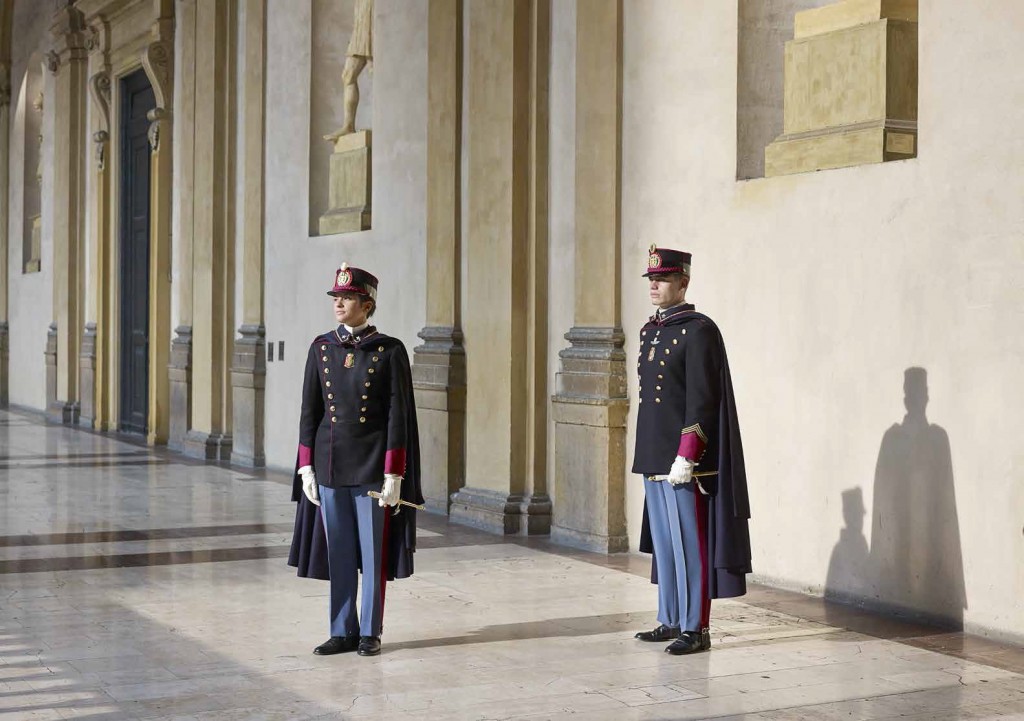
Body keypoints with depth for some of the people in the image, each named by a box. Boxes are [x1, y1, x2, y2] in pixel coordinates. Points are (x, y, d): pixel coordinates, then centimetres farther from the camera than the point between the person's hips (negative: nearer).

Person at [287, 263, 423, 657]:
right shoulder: (321, 348, 6)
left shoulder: (390, 351, -6)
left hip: (372, 469, -4)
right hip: (330, 468, 4)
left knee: (374, 552, 4)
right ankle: (343, 631, 18)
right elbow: (309, 411, 8)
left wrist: (393, 476, -11)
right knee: (338, 554, 9)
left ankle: (371, 632, 15)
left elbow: (398, 416, -8)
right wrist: (306, 468, 3)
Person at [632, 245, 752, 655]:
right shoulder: (650, 331, 15)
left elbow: (702, 400, -16)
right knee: (662, 543, 13)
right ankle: (670, 621, 22)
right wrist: (648, 454, 19)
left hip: (685, 461, -8)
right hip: (653, 460, 8)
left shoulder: (699, 330, -11)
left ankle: (696, 628, 3)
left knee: (690, 544, -3)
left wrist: (685, 457, -20)